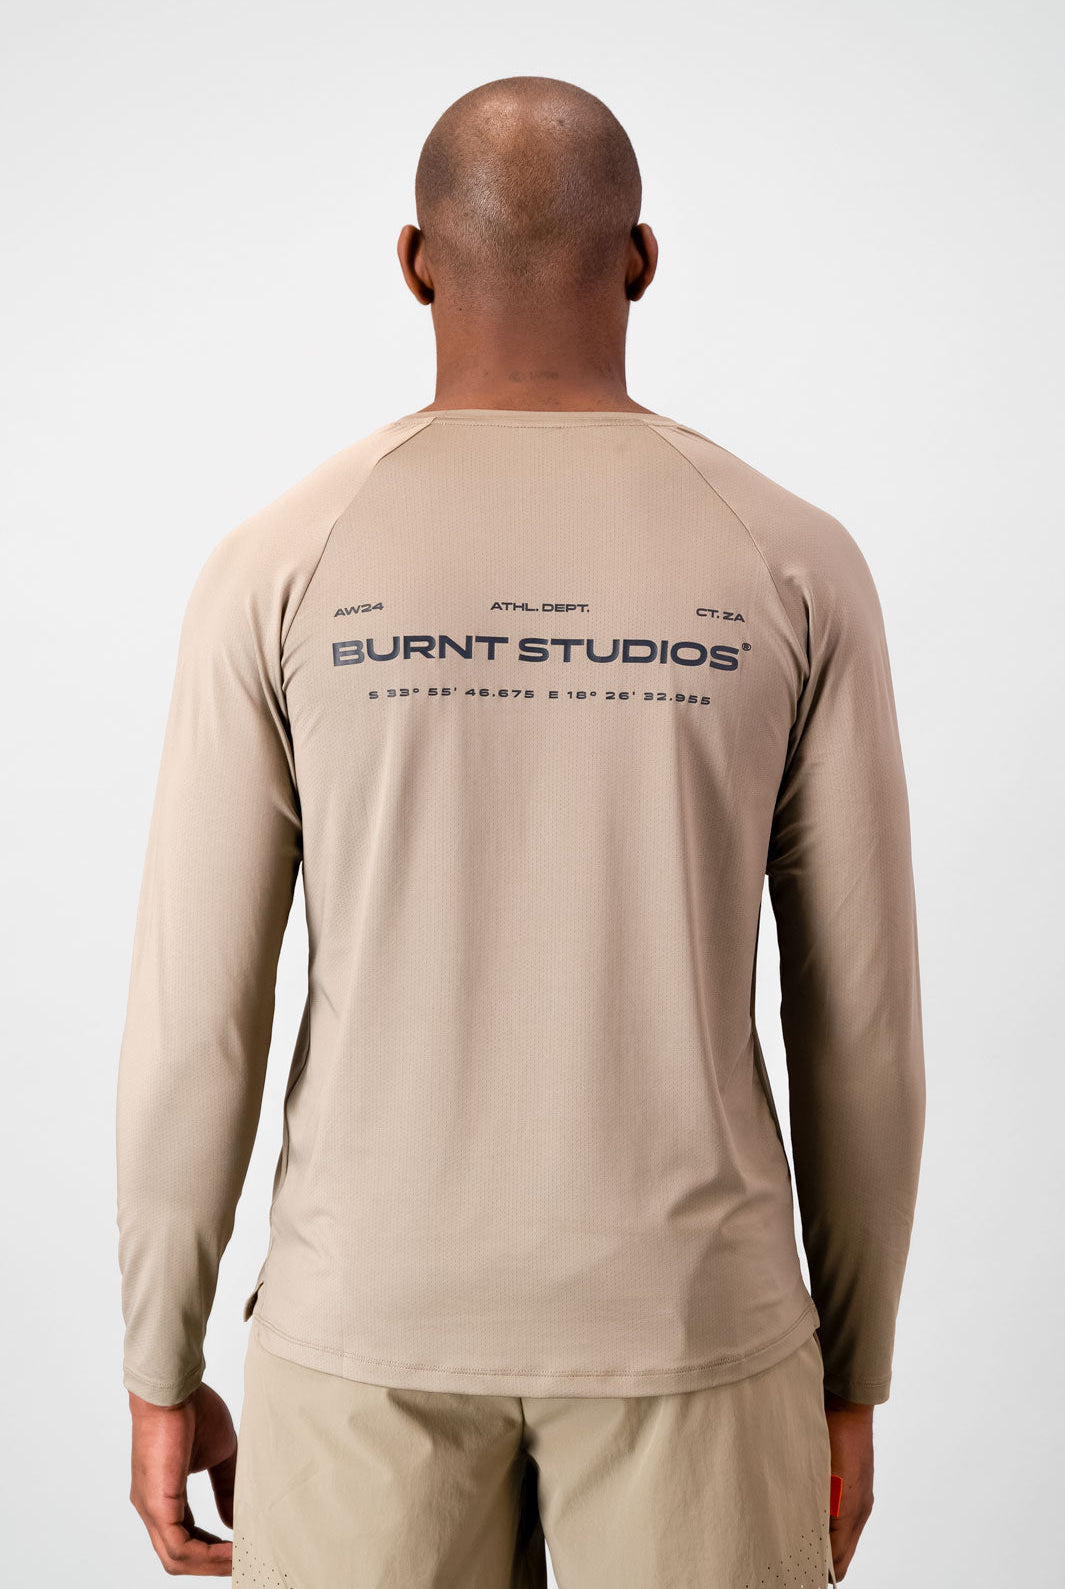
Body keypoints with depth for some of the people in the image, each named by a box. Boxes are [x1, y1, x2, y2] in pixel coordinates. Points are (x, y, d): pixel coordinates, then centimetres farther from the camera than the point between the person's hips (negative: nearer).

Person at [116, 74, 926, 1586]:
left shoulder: (278, 565, -7)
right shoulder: (796, 564, -5)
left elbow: (191, 1016, -6)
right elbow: (862, 1018, -3)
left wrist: (161, 1373, 7)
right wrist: (850, 1377, 9)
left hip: (371, 1309, 0)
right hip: (692, 1313, 1)